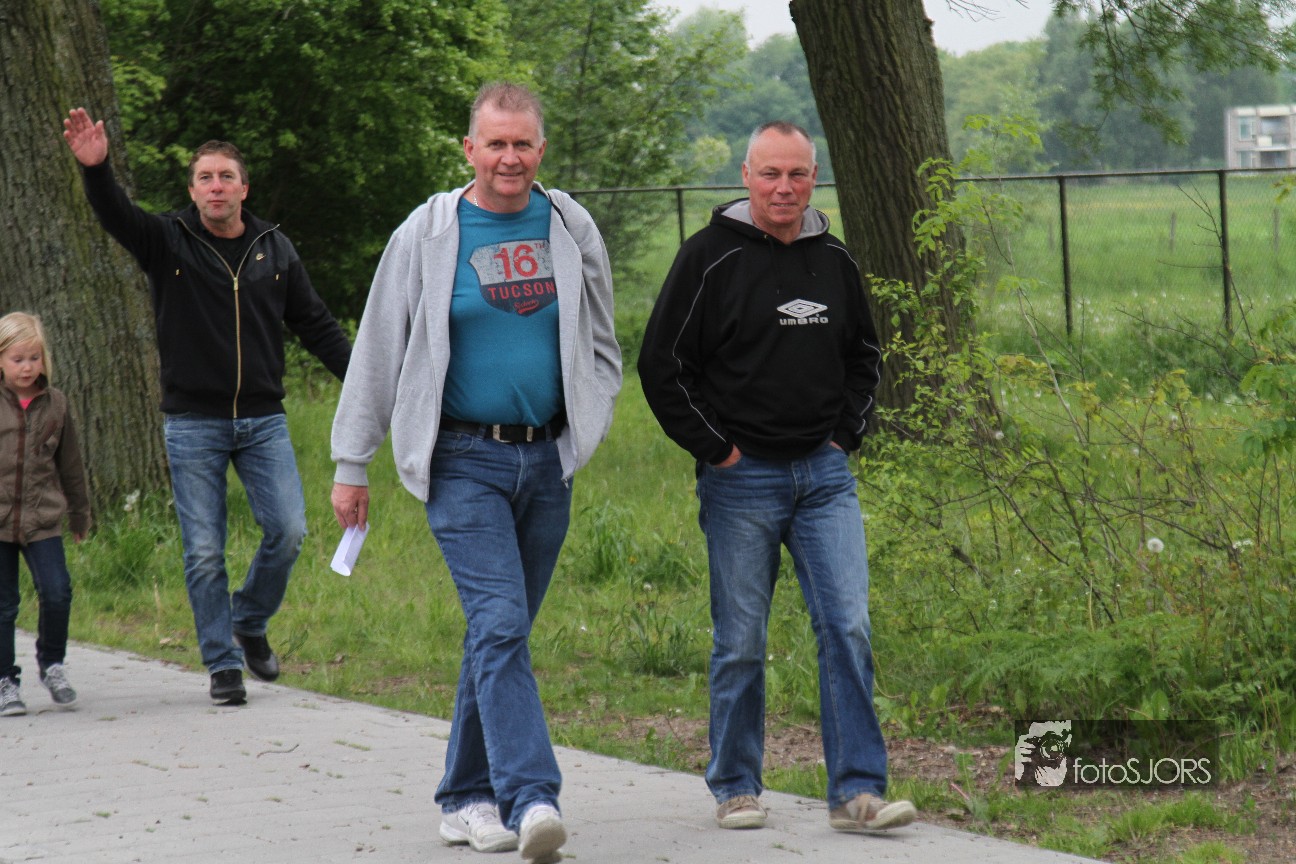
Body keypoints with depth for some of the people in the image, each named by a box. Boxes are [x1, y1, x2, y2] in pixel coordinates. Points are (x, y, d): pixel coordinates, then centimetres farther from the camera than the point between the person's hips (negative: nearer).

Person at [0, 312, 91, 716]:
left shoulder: (55, 403, 5)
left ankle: (51, 663, 11)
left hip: (42, 519, 1)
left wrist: (79, 514, 23)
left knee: (57, 592, -12)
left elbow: (70, 464, 16)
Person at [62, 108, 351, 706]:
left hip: (263, 421, 2)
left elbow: (316, 326, 12)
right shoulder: (169, 243, 0)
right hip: (193, 425, -2)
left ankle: (249, 623, 18)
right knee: (204, 553, -1)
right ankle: (223, 664, 11)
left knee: (287, 531, -8)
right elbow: (115, 216, -19)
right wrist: (95, 168, -39)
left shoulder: (275, 249, 7)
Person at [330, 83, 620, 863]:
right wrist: (351, 464, 4)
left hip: (547, 462, 4)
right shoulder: (428, 236, -2)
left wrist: (587, 433, 5)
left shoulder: (573, 232, 8)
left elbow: (603, 348, 19)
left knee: (502, 632, 11)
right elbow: (378, 354, 4)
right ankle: (530, 799, -23)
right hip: (464, 462, -4)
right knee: (500, 625, -16)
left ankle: (468, 798, 22)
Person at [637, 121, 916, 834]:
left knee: (848, 628, -6)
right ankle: (735, 788, 18)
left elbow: (864, 356, 24)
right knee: (740, 643, 4)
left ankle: (856, 790, -3)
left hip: (824, 476, 3)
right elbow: (661, 365, -4)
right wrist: (714, 447, -7)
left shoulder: (833, 261, 9)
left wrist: (845, 433, 10)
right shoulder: (710, 259, -5)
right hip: (741, 479, -3)